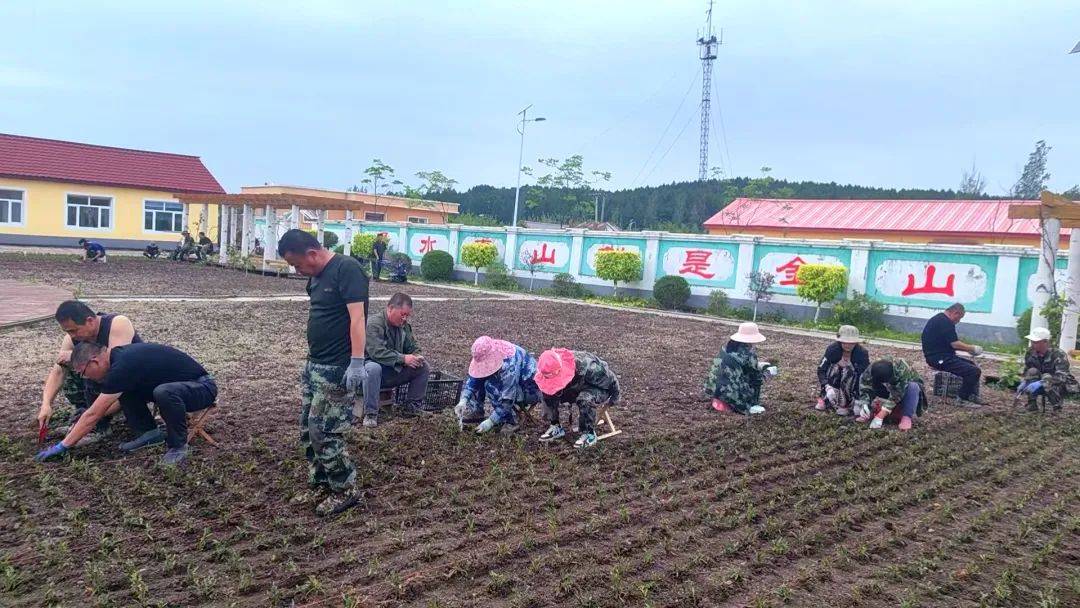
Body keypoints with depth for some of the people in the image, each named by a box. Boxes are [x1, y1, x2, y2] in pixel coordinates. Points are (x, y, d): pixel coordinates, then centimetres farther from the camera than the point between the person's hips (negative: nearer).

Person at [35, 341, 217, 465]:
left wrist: (62, 446, -8)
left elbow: (93, 415, -17)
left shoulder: (123, 365, -23)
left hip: (203, 387, -9)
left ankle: (178, 445, -15)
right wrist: (83, 424, 18)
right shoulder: (122, 356, 5)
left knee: (164, 392, -39)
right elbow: (121, 400, 20)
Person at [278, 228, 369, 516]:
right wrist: (312, 356, 18)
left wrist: (357, 362, -27)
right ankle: (319, 484, 28)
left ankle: (346, 490, 12)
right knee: (308, 430, 14)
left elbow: (357, 317, -22)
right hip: (313, 364, 9)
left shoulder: (347, 269, -16)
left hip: (337, 369, -9)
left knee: (324, 432, -4)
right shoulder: (316, 277, 12)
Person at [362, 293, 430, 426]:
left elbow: (412, 348, 13)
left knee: (423, 367, -9)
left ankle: (410, 407, 0)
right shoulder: (374, 324, -18)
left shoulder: (404, 326, 6)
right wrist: (403, 358, -31)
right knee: (373, 369, -40)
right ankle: (370, 414, -29)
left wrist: (417, 357, -12)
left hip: (396, 370, 7)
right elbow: (377, 352, -29)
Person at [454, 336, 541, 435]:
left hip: (531, 390, -8)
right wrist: (463, 400, -22)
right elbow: (472, 379, -8)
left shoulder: (510, 365, -35)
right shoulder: (490, 357, -13)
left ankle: (510, 422, -17)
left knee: (491, 385, -27)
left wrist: (490, 422, -30)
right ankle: (476, 413, 3)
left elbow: (507, 400, -33)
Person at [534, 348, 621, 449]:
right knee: (547, 393, -13)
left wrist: (614, 398, -9)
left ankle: (589, 434, -20)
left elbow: (611, 379, -25)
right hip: (575, 388, 6)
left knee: (585, 400, -39)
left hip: (600, 388, -6)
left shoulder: (586, 368, -40)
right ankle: (556, 427, 0)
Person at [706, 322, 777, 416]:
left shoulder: (728, 346, 7)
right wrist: (769, 372, 16)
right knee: (756, 379, 9)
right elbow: (756, 376, -3)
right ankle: (748, 406, 13)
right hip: (730, 392, -7)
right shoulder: (749, 353, -13)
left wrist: (758, 365, 28)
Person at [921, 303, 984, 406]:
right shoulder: (946, 322, -16)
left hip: (938, 356, 12)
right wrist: (973, 348, -6)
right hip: (940, 359, -12)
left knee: (972, 365, 18)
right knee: (974, 371, -17)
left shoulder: (938, 319, 18)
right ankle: (964, 399, -4)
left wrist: (969, 348, 16)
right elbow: (955, 344, -20)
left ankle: (973, 397, 15)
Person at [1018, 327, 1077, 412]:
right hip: (1043, 387, 5)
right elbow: (1026, 372, 1)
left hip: (1062, 385, -5)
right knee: (1032, 371, -21)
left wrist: (1040, 383, -49)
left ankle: (1057, 408, -18)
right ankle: (1032, 405, -16)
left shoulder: (1058, 354, -26)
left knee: (1047, 377, -34)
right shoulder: (1030, 353, -10)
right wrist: (1024, 383, -20)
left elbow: (1061, 377, -37)